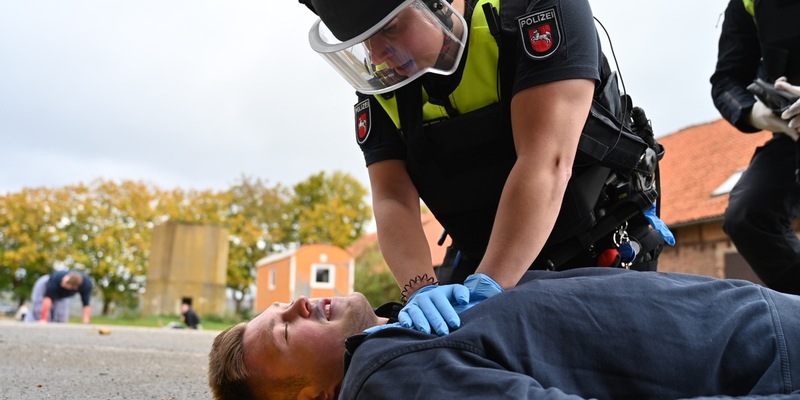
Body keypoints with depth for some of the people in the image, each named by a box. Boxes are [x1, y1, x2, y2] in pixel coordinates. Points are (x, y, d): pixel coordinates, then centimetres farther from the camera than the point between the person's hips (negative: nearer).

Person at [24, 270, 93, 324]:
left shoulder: (86, 284, -36)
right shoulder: (56, 278, -45)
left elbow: (86, 305, -32)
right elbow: (47, 299, -45)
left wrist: (86, 322, -39)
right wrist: (43, 319, -46)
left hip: (62, 295, 3)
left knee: (61, 319, -8)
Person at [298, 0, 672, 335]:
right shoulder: (379, 85, -6)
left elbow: (546, 163, -31)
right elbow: (392, 201, -15)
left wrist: (486, 287, -38)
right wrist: (423, 290, -34)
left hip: (602, 254, -3)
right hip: (478, 264, 3)